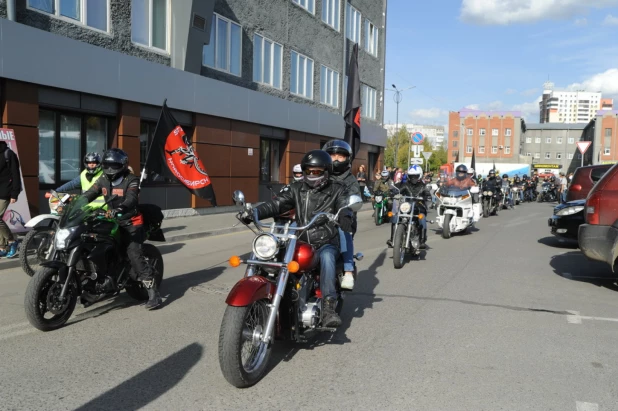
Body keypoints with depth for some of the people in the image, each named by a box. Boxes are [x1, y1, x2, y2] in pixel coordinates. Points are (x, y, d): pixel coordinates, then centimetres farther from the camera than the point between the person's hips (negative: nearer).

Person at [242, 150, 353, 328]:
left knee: (327, 257, -36)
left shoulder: (337, 190, 5)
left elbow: (345, 208, -12)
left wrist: (345, 217, -38)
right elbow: (277, 204, 1)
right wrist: (254, 212, -17)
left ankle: (328, 307, -39)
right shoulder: (297, 189, 13)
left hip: (326, 243, -3)